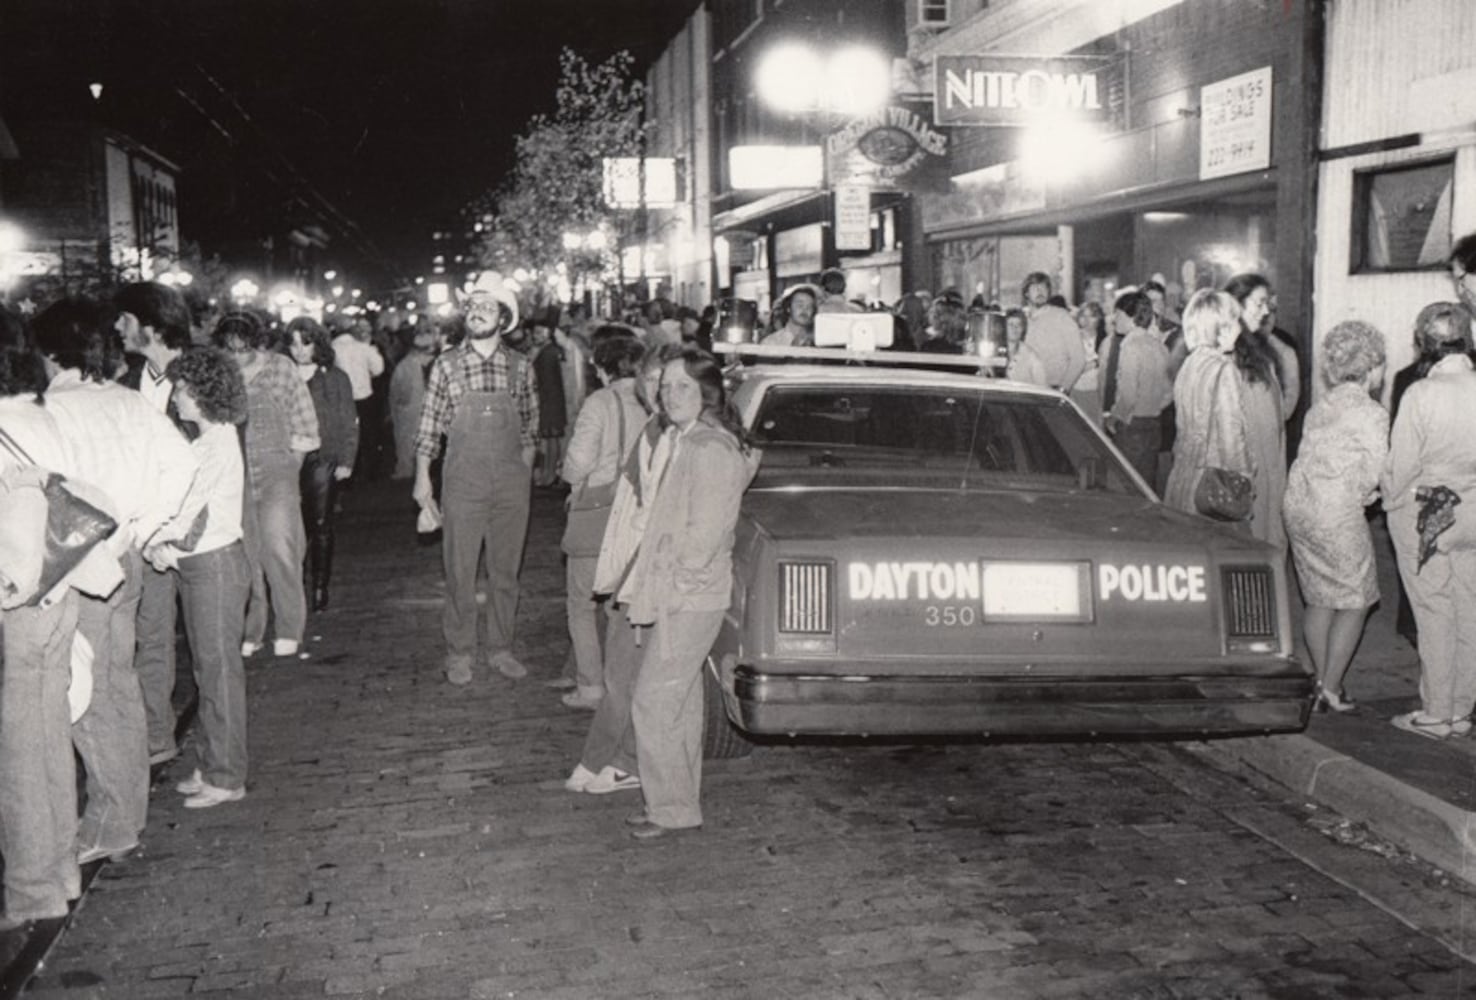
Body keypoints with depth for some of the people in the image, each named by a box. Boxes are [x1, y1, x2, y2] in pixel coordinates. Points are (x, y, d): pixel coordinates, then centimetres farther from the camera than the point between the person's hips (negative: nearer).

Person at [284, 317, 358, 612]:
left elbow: (349, 423, 4)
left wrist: (346, 462, -4)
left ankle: (320, 589, 7)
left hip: (324, 461, -1)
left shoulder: (335, 378, 6)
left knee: (321, 527, 0)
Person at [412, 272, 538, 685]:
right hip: (463, 482, -2)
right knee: (459, 571, 3)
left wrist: (524, 472, 6)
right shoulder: (446, 365, -2)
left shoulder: (520, 366, 3)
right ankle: (459, 652, 15)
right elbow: (429, 427, 2)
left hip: (512, 484, 2)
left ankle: (501, 649, 22)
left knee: (506, 571, 10)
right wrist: (422, 478, 0)